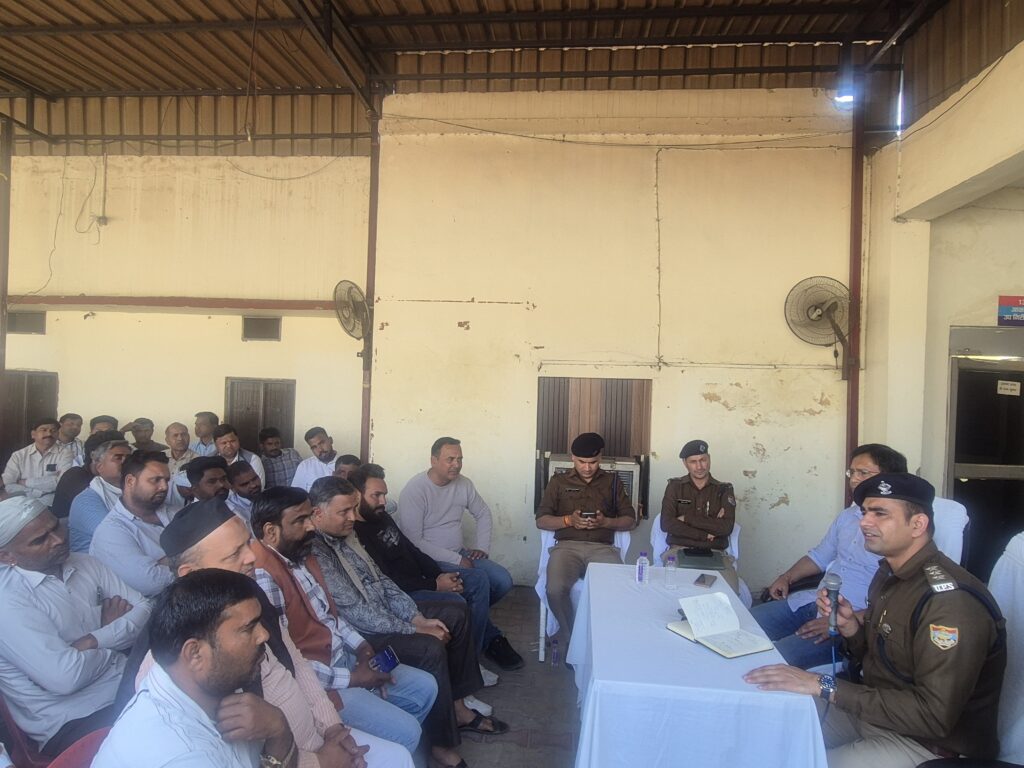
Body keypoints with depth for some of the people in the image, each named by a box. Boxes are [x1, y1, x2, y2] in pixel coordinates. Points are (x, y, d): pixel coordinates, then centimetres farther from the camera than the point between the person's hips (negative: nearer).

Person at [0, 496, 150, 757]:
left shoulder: (85, 564, 7)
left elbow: (144, 609, 4)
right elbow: (66, 677, -22)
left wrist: (93, 641, -12)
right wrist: (114, 632, -5)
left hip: (126, 685, 7)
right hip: (71, 723, -7)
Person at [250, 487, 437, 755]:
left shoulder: (302, 555, 5)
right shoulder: (262, 576, -26)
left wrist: (360, 645, 2)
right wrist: (350, 678, -19)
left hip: (343, 658, 10)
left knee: (425, 686, 11)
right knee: (405, 732, -15)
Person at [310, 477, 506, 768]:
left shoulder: (346, 536, 5)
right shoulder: (314, 555, -25)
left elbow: (381, 580, 9)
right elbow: (357, 614, -26)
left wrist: (418, 618, -3)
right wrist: (415, 631, -19)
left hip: (383, 612, 10)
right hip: (362, 635, -10)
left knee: (457, 614, 7)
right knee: (430, 649, -28)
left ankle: (457, 706, 15)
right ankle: (444, 744, -10)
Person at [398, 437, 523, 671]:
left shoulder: (464, 483, 3)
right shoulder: (415, 490, -16)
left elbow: (483, 514, 19)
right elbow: (413, 542, -20)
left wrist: (483, 548, 5)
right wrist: (456, 560, -21)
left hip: (460, 555, 7)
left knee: (503, 581, -13)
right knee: (479, 582, -28)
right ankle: (490, 639, -6)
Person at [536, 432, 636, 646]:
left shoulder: (612, 482, 18)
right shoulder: (558, 481, 15)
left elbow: (630, 520, 14)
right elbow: (541, 520, 10)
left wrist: (605, 522, -6)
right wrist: (568, 520, -9)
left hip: (602, 547, 1)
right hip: (567, 546, 0)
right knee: (555, 589, -31)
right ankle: (571, 638, -5)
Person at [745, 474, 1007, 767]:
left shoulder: (950, 600, -27)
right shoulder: (889, 572, 2)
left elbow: (934, 715, -31)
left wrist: (825, 686, -31)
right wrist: (848, 625, -9)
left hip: (928, 743, -8)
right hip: (875, 711, 8)